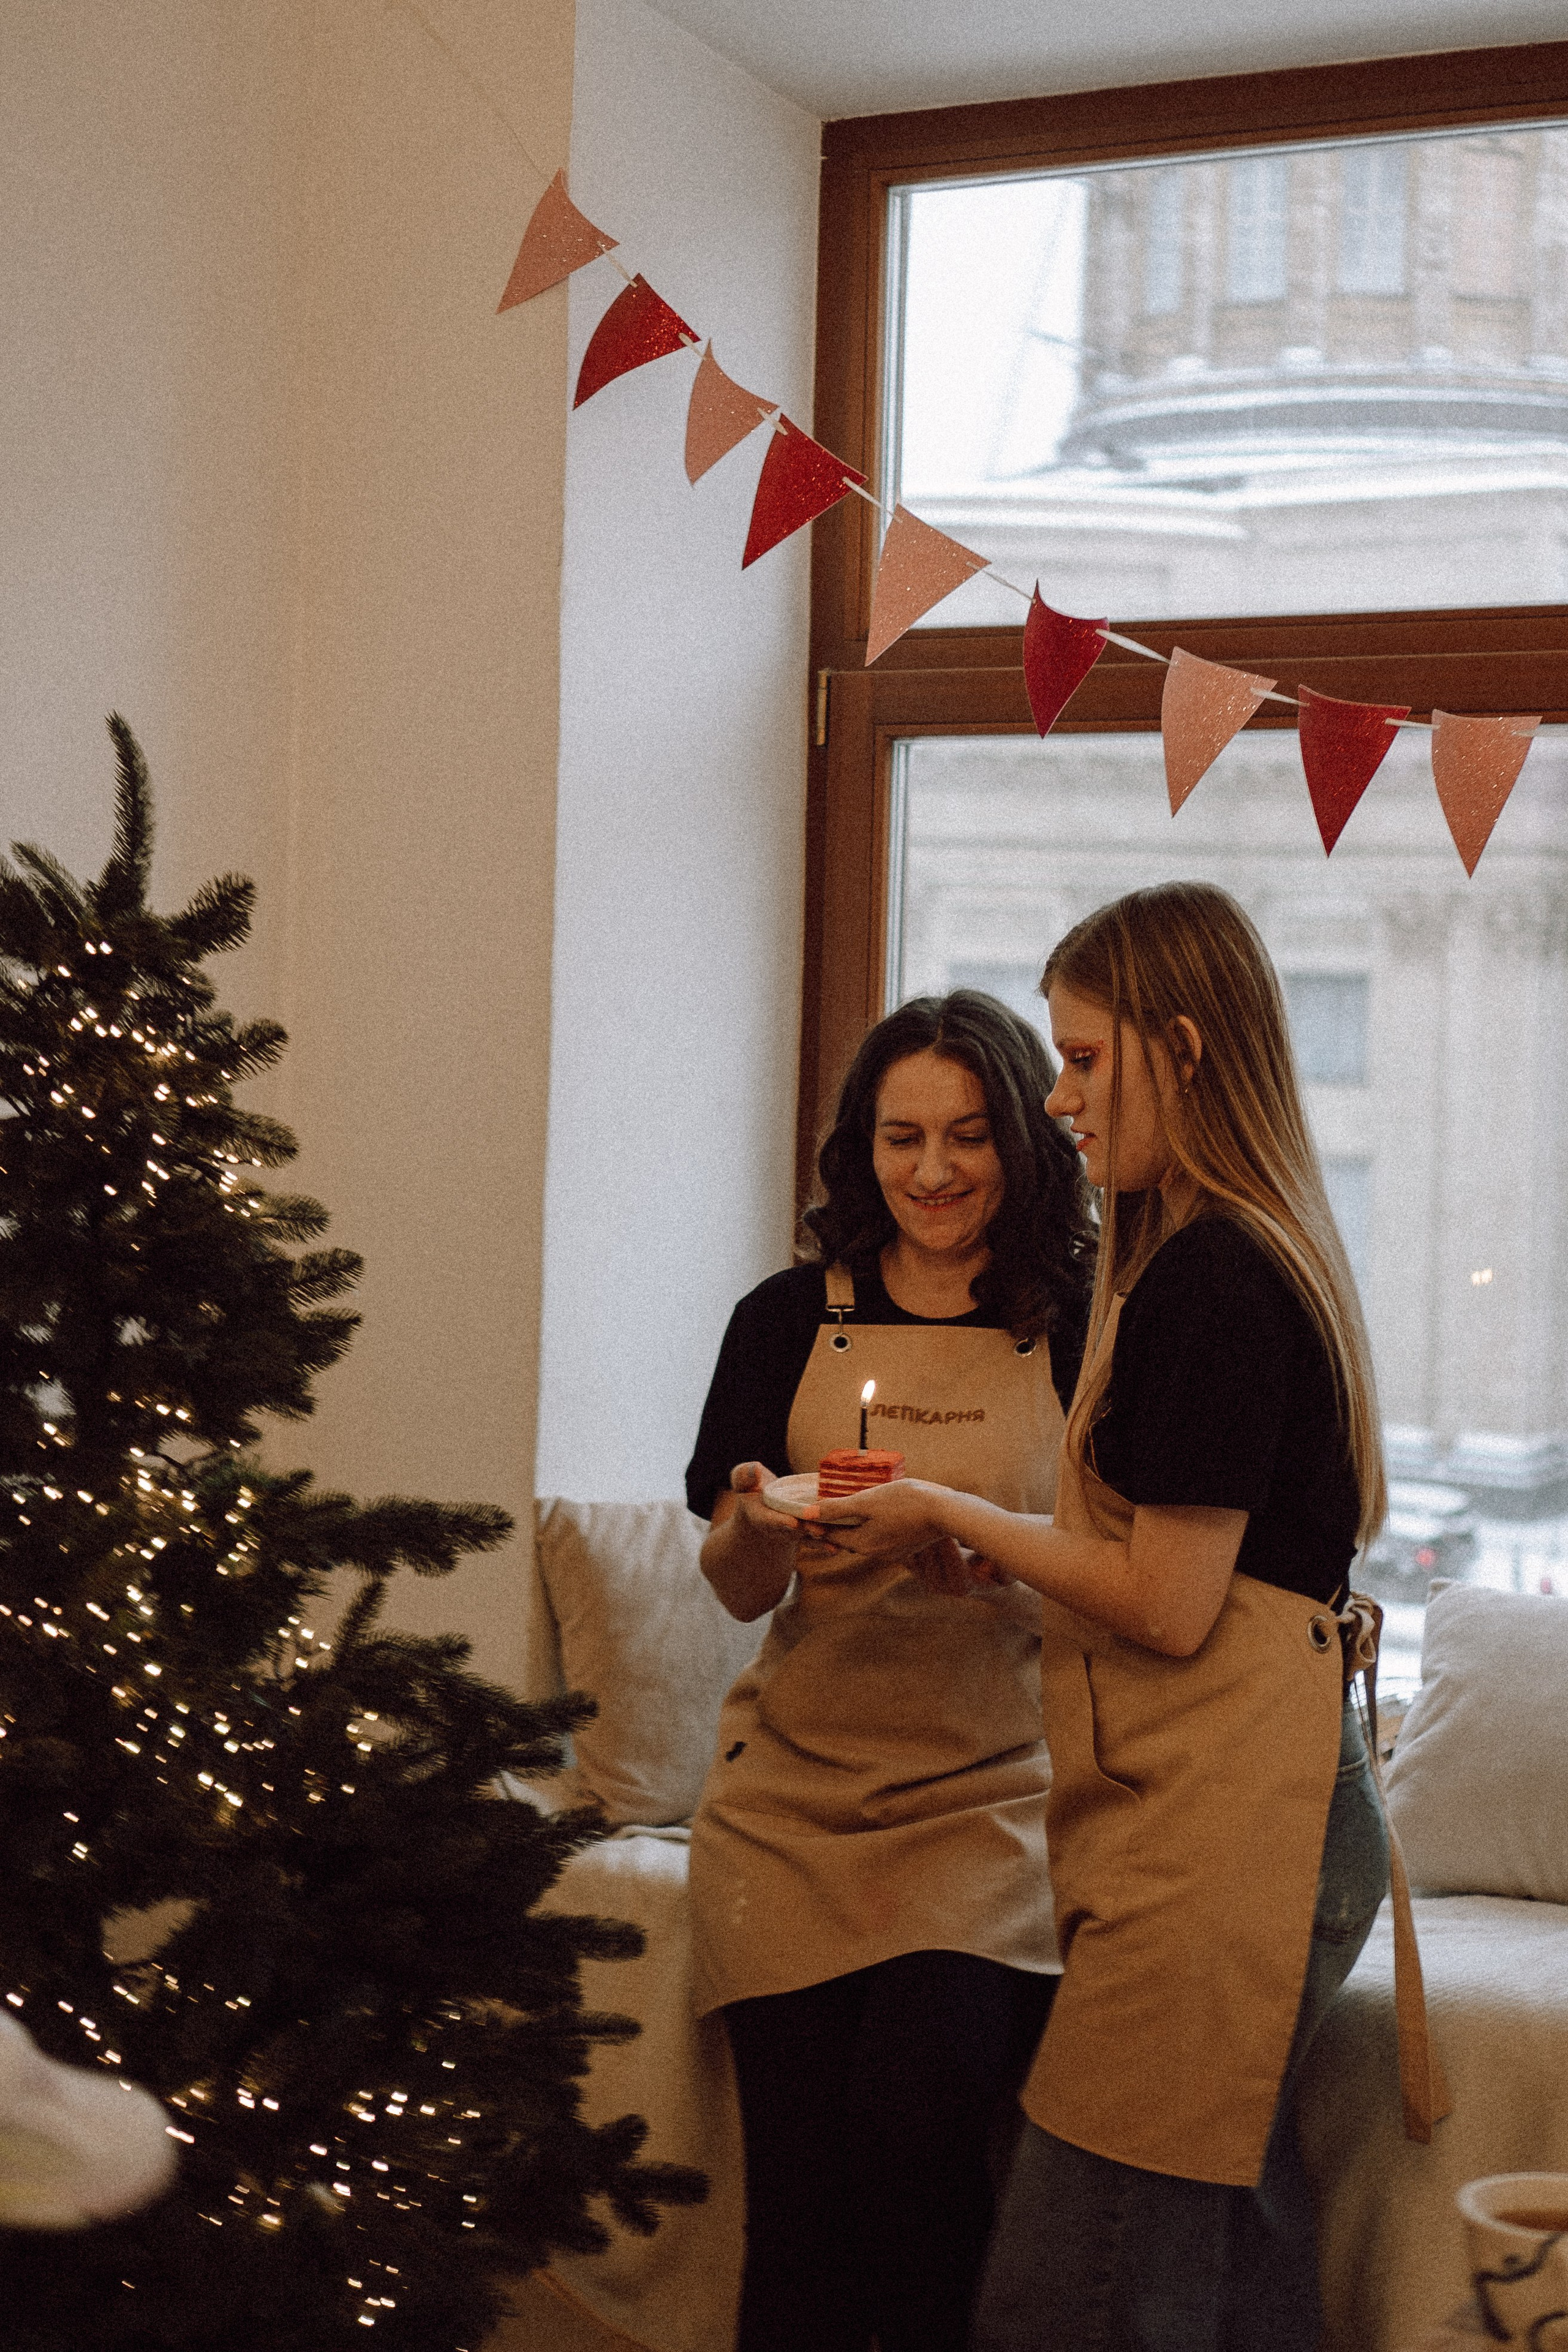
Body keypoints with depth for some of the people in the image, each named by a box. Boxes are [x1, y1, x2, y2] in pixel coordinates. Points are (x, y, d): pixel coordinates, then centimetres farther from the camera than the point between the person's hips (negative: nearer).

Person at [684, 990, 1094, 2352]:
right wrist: (762, 1528, -16)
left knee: (923, 2111, -20)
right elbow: (738, 1589, 7)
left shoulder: (1077, 1333, 2)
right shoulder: (790, 1321, 6)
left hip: (995, 1793, -1)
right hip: (799, 1793, 2)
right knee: (800, 2176, -6)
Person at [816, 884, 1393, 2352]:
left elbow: (1169, 1607, -17)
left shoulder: (1206, 1280, -14)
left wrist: (951, 1515, -5)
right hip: (1274, 1816, 11)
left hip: (1211, 1829, -11)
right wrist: (989, 1545, 14)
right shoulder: (1256, 1257, 18)